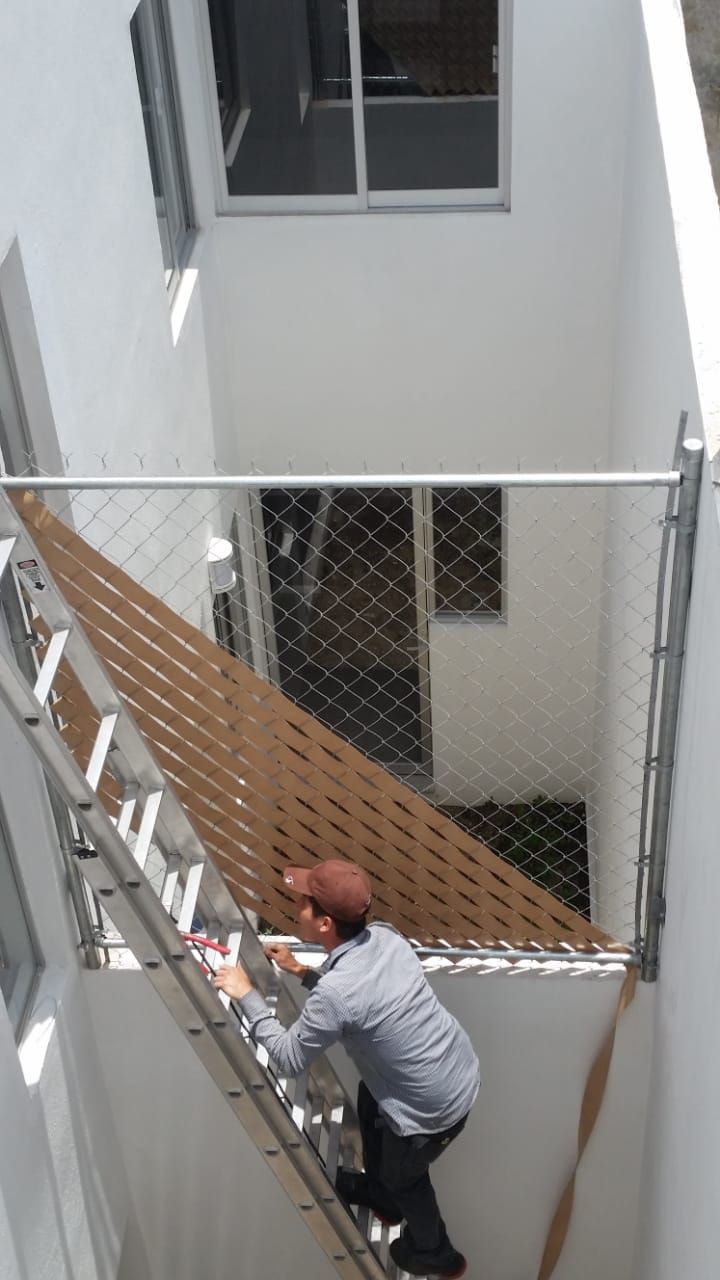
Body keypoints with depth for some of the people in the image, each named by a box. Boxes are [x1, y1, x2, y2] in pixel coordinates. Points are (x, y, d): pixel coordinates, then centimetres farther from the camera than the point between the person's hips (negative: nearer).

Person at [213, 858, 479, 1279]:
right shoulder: (385, 937, -9)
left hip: (434, 1107, -7)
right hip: (461, 1067, 7)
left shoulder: (334, 993, -32)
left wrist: (247, 995, -8)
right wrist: (301, 971, 10)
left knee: (402, 1175, 25)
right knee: (370, 1104, 33)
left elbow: (289, 1059, -15)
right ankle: (379, 1193, 59)